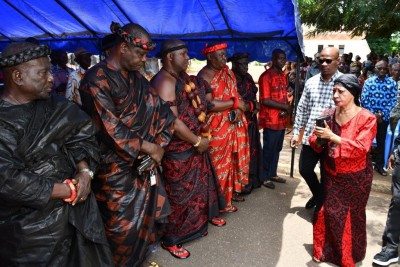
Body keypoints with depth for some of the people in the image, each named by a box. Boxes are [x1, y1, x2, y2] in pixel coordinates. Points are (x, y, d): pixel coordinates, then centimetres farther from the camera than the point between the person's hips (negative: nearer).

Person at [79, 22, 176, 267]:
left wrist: (159, 145, -8)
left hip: (143, 161, 7)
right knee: (123, 223, 6)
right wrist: (148, 147, -15)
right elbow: (110, 128, -20)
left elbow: (160, 111, 6)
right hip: (116, 165, -7)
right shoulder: (97, 79, -15)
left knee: (147, 212, 17)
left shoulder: (136, 77, 8)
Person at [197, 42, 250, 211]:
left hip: (233, 124, 7)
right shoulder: (204, 76, -14)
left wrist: (238, 110, -11)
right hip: (217, 127, -7)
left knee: (232, 159, 16)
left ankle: (232, 190, 33)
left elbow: (235, 94, 10)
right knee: (219, 163, 2)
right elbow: (209, 104, -24)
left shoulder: (227, 72, 10)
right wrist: (235, 104, -16)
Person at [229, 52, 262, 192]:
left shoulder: (247, 78, 9)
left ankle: (253, 179, 30)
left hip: (251, 120, 8)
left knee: (253, 150, 15)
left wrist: (255, 107, -3)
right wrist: (253, 106, -11)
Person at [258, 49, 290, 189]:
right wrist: (285, 107, -13)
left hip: (282, 119, 8)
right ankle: (264, 177, 16)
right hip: (271, 120, -8)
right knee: (268, 149, 3)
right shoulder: (266, 76, -13)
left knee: (277, 149, 16)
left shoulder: (283, 76, 13)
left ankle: (273, 174, 30)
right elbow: (265, 101, -19)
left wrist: (286, 110, 0)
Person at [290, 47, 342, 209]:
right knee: (304, 170, 16)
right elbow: (302, 108, 10)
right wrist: (296, 132, 8)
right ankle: (317, 194, 45)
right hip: (310, 136, 5)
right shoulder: (311, 82, 5)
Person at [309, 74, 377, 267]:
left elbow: (361, 148, -24)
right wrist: (319, 140, -19)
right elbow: (315, 143, 4)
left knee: (351, 216, 11)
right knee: (325, 212, 8)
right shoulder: (328, 115, -1)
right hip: (331, 174, 4)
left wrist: (332, 137, -30)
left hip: (355, 178, -3)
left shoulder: (367, 118, -14)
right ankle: (324, 250, 30)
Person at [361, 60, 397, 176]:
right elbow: (364, 99, -5)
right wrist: (373, 114, -12)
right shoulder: (368, 81, -1)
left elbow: (393, 101, -2)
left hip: (384, 117, 1)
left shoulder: (392, 83, 1)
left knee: (381, 141, 10)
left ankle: (379, 165, 22)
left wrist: (381, 114, -13)